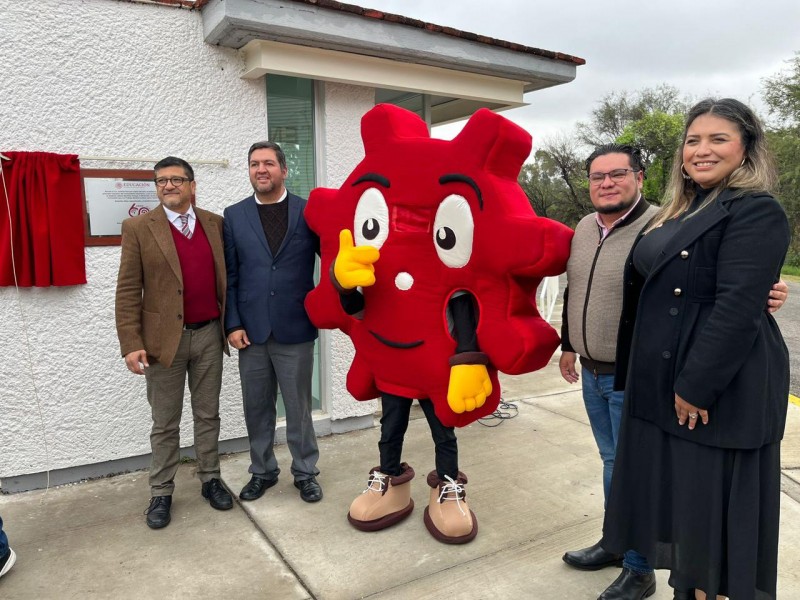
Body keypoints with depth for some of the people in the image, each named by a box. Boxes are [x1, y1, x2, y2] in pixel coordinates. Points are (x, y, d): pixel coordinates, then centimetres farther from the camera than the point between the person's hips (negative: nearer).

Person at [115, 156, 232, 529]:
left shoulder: (215, 223, 5)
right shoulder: (138, 228, -4)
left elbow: (226, 277, 9)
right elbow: (128, 291, -7)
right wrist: (131, 344, -12)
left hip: (209, 335, 3)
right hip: (164, 338, -2)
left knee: (208, 415, 14)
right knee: (165, 424, 10)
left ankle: (210, 480, 30)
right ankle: (161, 493, 25)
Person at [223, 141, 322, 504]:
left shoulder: (309, 212, 0)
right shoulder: (234, 215, 6)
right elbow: (229, 276, 4)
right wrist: (233, 324, -3)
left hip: (295, 329, -2)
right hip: (251, 331, 2)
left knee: (298, 407, 9)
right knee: (257, 408, 14)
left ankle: (305, 472, 28)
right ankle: (262, 471, 33)